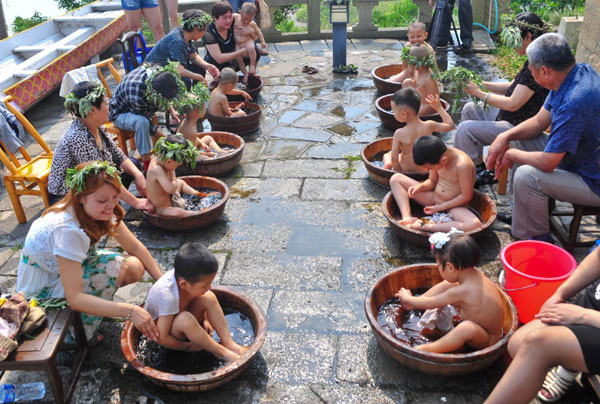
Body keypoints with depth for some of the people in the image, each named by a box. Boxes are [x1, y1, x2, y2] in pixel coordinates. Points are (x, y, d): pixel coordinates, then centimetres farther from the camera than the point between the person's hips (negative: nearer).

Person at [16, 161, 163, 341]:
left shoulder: (100, 210, -16)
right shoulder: (66, 229, -37)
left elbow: (135, 247, -7)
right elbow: (74, 298, -37)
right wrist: (129, 311, -44)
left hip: (76, 267, 7)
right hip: (42, 293, -7)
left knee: (135, 267, -14)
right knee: (113, 268, -28)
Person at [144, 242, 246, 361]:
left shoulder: (183, 275, -21)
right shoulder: (168, 297, -40)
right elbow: (162, 338, -32)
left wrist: (205, 319, -1)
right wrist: (188, 346, -19)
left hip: (182, 324, 7)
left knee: (208, 297, -17)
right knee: (185, 319, -39)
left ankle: (228, 343, -14)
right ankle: (221, 352, -21)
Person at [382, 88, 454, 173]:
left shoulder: (399, 133, -25)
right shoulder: (429, 126, -15)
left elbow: (394, 158, -21)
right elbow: (450, 125, 2)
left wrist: (397, 171, -3)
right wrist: (439, 107, 10)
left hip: (404, 170, -2)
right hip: (424, 170, 3)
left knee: (387, 155, 25)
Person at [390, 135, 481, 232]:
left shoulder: (462, 165, -29)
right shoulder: (436, 158, -9)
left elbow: (466, 196, -21)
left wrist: (441, 207, -15)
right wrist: (420, 186, -13)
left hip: (454, 206, -6)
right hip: (433, 198, 6)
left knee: (475, 224, -39)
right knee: (396, 178, -3)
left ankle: (424, 227, -34)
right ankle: (407, 217, -21)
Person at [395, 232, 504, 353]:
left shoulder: (462, 291, -33)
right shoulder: (477, 275, -9)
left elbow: (429, 303, -19)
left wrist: (408, 298, -3)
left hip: (487, 340, -9)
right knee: (446, 285, 8)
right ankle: (413, 304, 13)